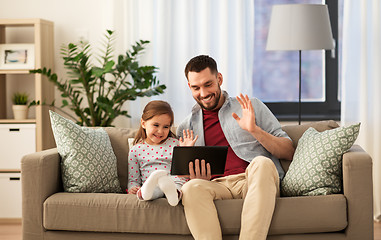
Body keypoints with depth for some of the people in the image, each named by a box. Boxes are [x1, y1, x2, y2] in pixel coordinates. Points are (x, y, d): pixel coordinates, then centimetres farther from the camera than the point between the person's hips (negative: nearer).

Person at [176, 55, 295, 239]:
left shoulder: (252, 107, 17)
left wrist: (254, 130, -6)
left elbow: (289, 153, 10)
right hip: (217, 185, 1)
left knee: (261, 163, -36)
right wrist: (196, 180, -3)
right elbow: (186, 174, 22)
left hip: (255, 182, -1)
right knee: (191, 188, -33)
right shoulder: (186, 128, 23)